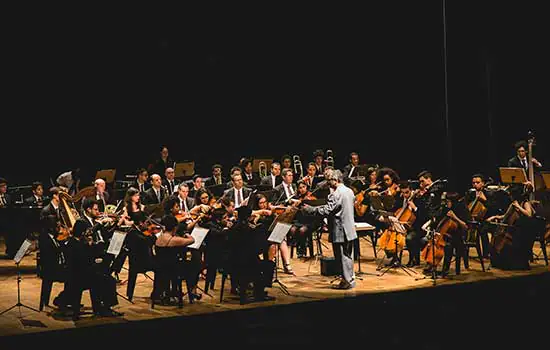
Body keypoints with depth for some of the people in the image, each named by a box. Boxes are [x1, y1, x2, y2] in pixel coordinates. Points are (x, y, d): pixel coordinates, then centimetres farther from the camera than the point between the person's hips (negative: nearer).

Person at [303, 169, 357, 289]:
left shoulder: (335, 194, -21)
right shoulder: (349, 191, 8)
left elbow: (326, 210, -25)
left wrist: (309, 209, -16)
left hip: (340, 231, -9)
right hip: (350, 229, 9)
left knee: (342, 256, 0)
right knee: (348, 256, 17)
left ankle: (347, 281, 5)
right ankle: (350, 279, 24)